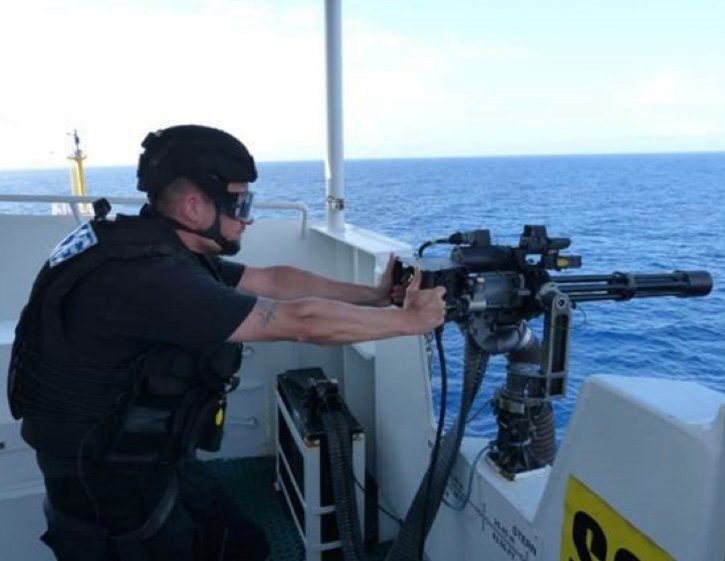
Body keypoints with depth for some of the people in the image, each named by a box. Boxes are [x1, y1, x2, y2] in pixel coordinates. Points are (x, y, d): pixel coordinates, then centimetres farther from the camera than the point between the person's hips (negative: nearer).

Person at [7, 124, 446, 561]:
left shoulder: (165, 253, -3)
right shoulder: (145, 277, -32)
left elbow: (274, 282, 2)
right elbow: (302, 321, -30)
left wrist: (374, 295, 0)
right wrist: (408, 320, -18)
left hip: (160, 462, 8)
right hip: (108, 488, -8)